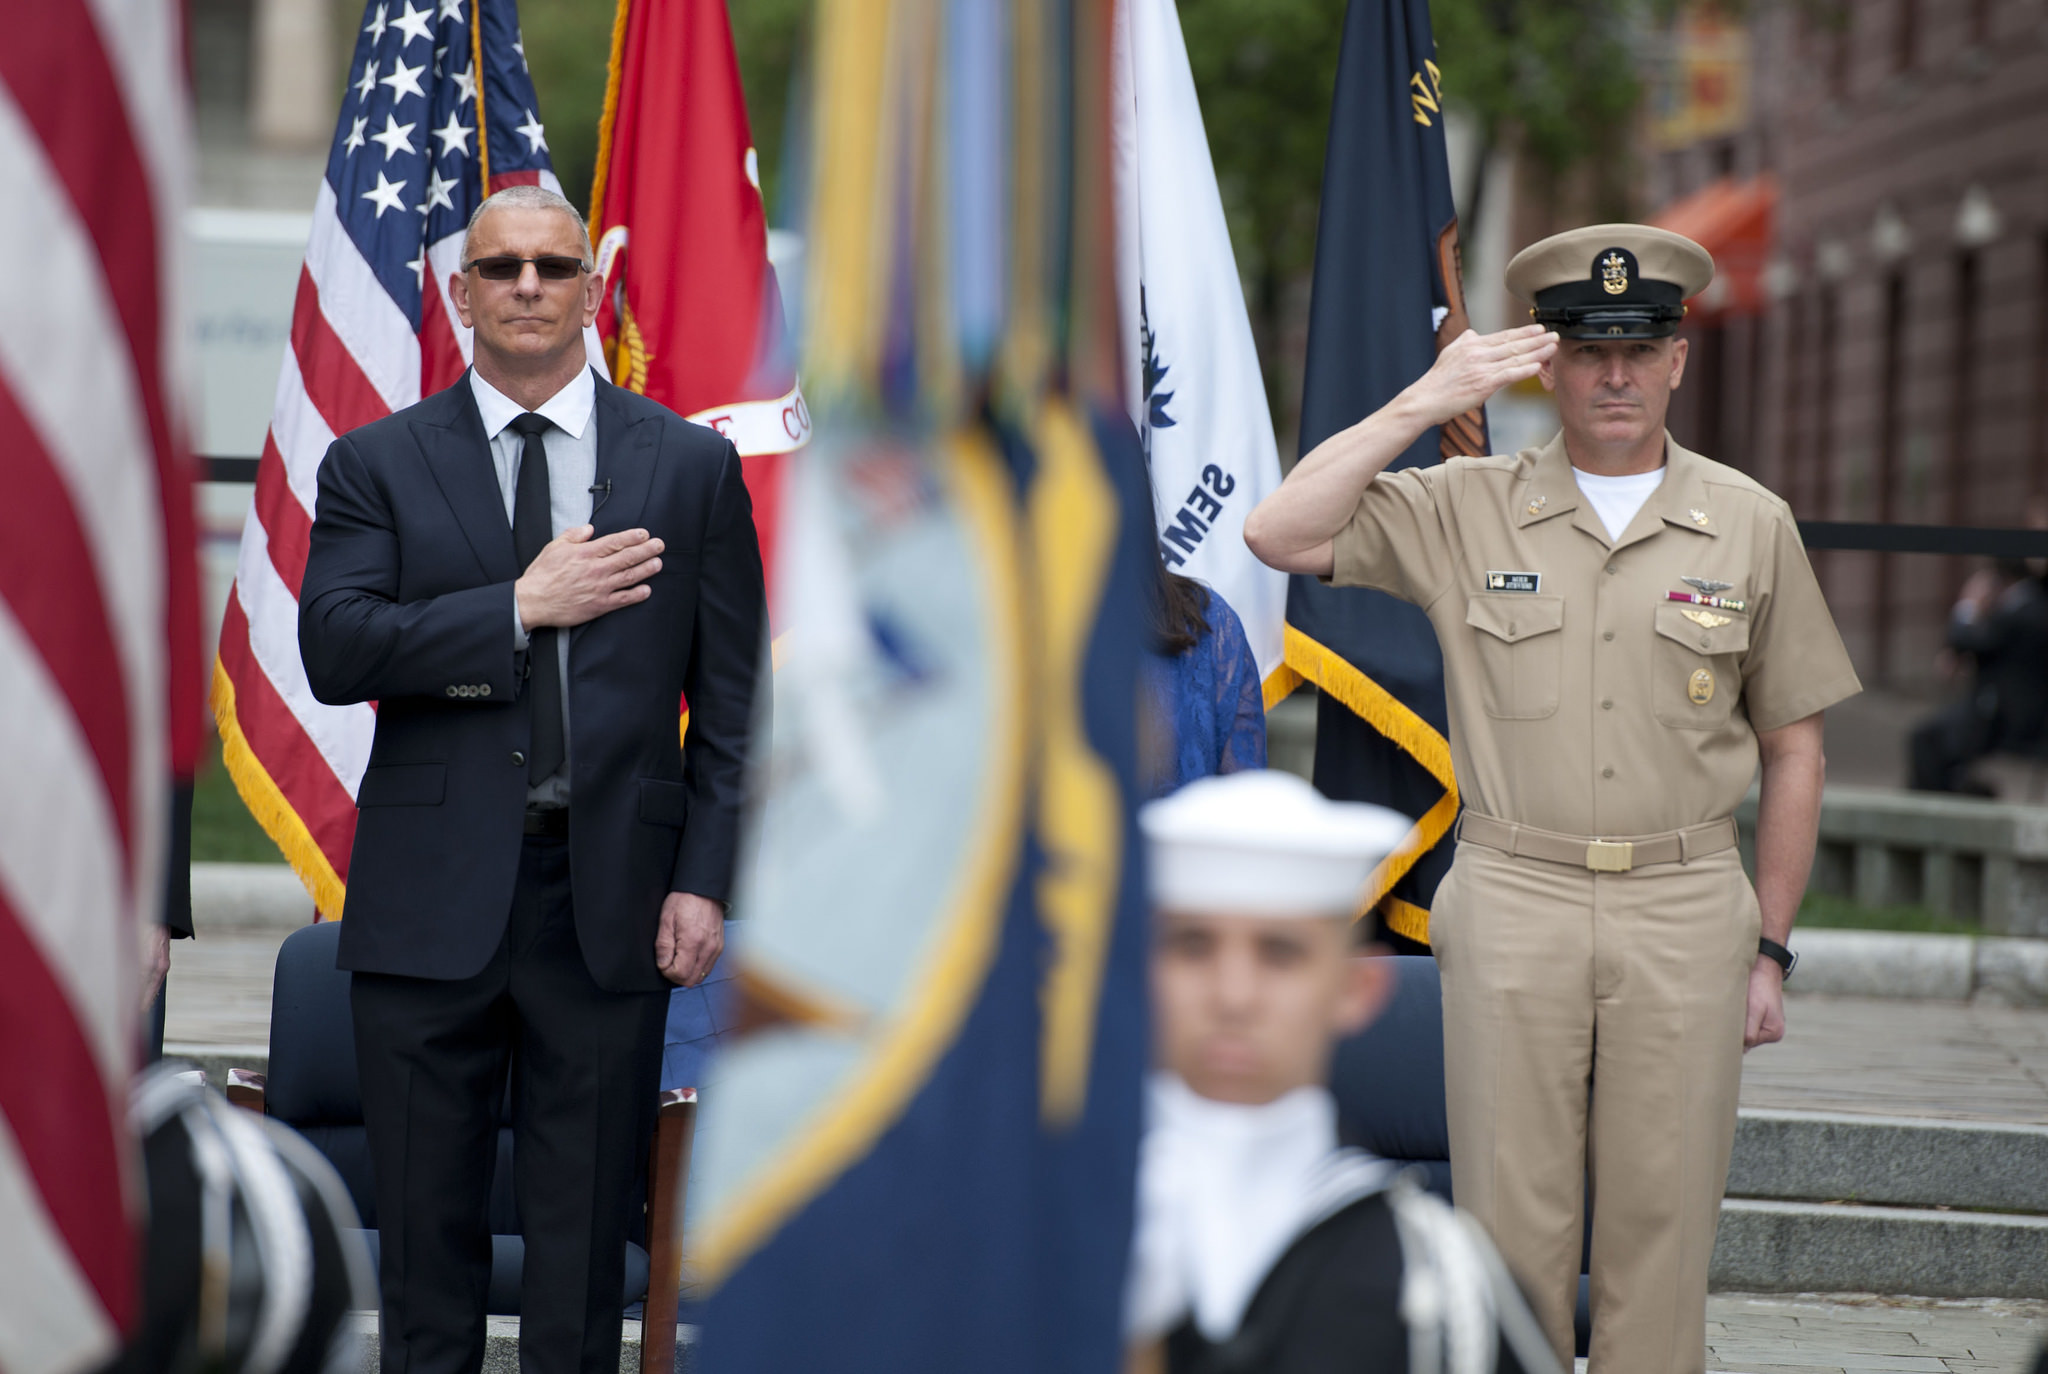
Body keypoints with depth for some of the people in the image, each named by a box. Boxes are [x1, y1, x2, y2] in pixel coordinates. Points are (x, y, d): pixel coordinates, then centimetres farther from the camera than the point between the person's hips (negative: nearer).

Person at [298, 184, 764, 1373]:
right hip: (432, 901, 0)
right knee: (427, 1227, 5)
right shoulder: (378, 464, 6)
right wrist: (522, 607, -13)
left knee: (587, 1239, 5)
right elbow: (334, 650, -8)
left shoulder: (691, 466, 8)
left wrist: (705, 878, -3)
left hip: (612, 897, 0)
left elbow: (733, 697, 6)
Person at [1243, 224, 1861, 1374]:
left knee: (1663, 1226, 2)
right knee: (1512, 1220, 1)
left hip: (1687, 916, 0)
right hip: (1513, 903, 0)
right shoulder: (1464, 511, 5)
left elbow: (1794, 746, 10)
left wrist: (1770, 948, 7)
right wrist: (1426, 402, -9)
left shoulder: (1751, 525, 7)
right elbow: (1279, 536, -6)